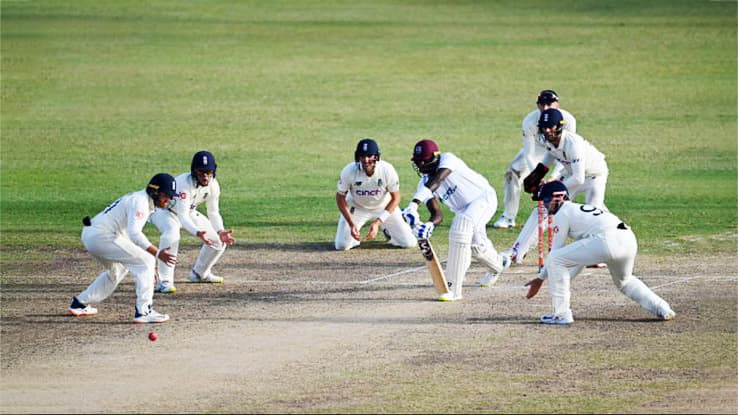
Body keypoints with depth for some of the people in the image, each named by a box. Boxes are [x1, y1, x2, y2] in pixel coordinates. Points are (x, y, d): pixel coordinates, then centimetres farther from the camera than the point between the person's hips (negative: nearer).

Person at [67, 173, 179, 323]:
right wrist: (157, 253, -34)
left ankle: (79, 304, 38)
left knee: (117, 270, 31)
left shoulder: (139, 199, 18)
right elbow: (134, 233, -27)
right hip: (103, 236, -11)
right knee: (146, 261, -10)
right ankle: (143, 311, -16)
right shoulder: (140, 201, -14)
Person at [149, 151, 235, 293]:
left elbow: (213, 213, -7)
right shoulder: (184, 183, -37)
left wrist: (220, 231, -27)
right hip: (162, 210, -7)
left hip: (188, 212, 7)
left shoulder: (213, 185, -16)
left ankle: (199, 273, 26)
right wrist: (197, 233, -58)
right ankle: (164, 282, -37)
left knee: (219, 240, 0)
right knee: (172, 233, -40)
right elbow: (182, 217, -41)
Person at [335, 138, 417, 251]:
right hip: (357, 208, 0)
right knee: (342, 246, -14)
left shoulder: (388, 170, -29)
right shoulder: (349, 172, -28)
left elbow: (395, 198, -16)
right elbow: (340, 197, -13)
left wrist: (378, 222, -26)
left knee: (409, 243, -7)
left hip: (384, 207, 0)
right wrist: (351, 224, -21)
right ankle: (356, 233, 20)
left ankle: (389, 230, 26)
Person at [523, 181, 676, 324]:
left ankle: (561, 314, 0)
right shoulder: (580, 209, 35)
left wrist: (540, 278, 19)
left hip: (607, 240, -9)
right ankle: (662, 309, 26)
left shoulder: (562, 214, 11)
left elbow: (556, 251, 10)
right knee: (624, 281, 36)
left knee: (555, 260, 1)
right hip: (629, 240, 9)